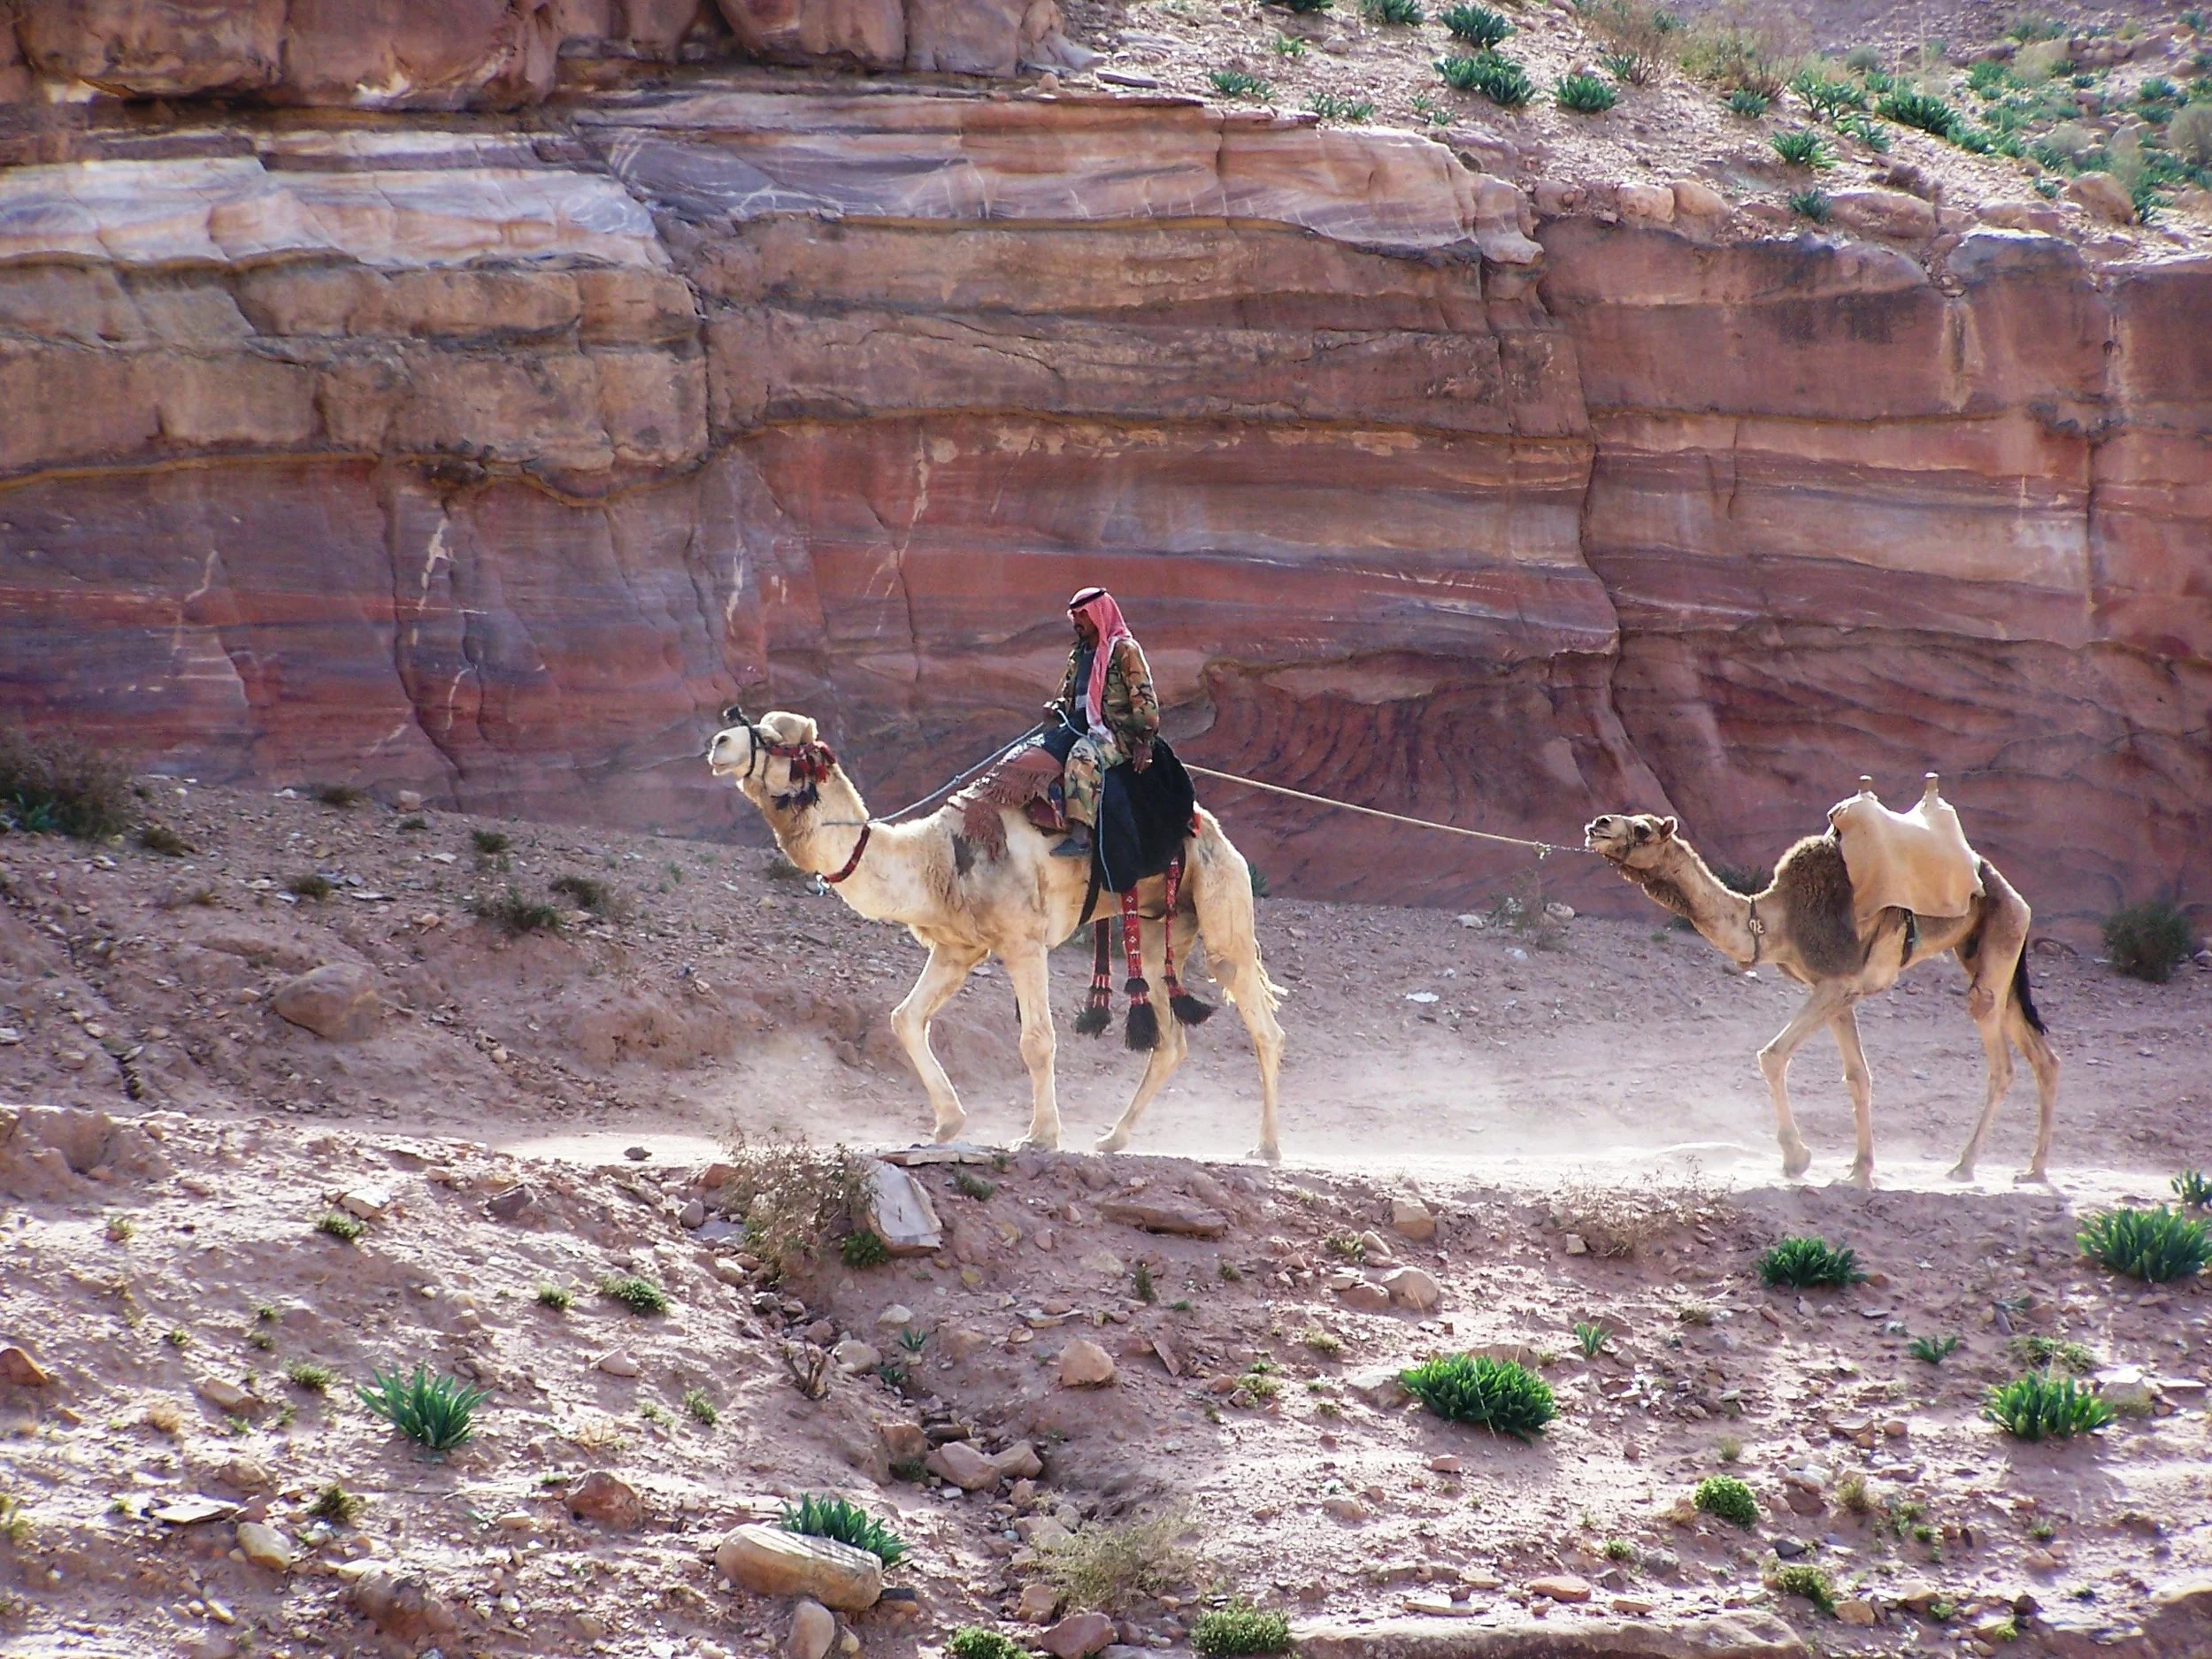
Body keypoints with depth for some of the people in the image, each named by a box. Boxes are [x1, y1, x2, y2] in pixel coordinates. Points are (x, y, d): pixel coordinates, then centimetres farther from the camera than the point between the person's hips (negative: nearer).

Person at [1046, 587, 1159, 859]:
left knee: (1083, 756, -38)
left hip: (1116, 732, -9)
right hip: (1079, 729, 9)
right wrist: (1057, 706, 6)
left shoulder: (1124, 650, -4)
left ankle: (1080, 836, -49)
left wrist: (1144, 742, -15)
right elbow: (1069, 693, 31)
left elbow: (1144, 698, -8)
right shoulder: (1078, 655, 21)